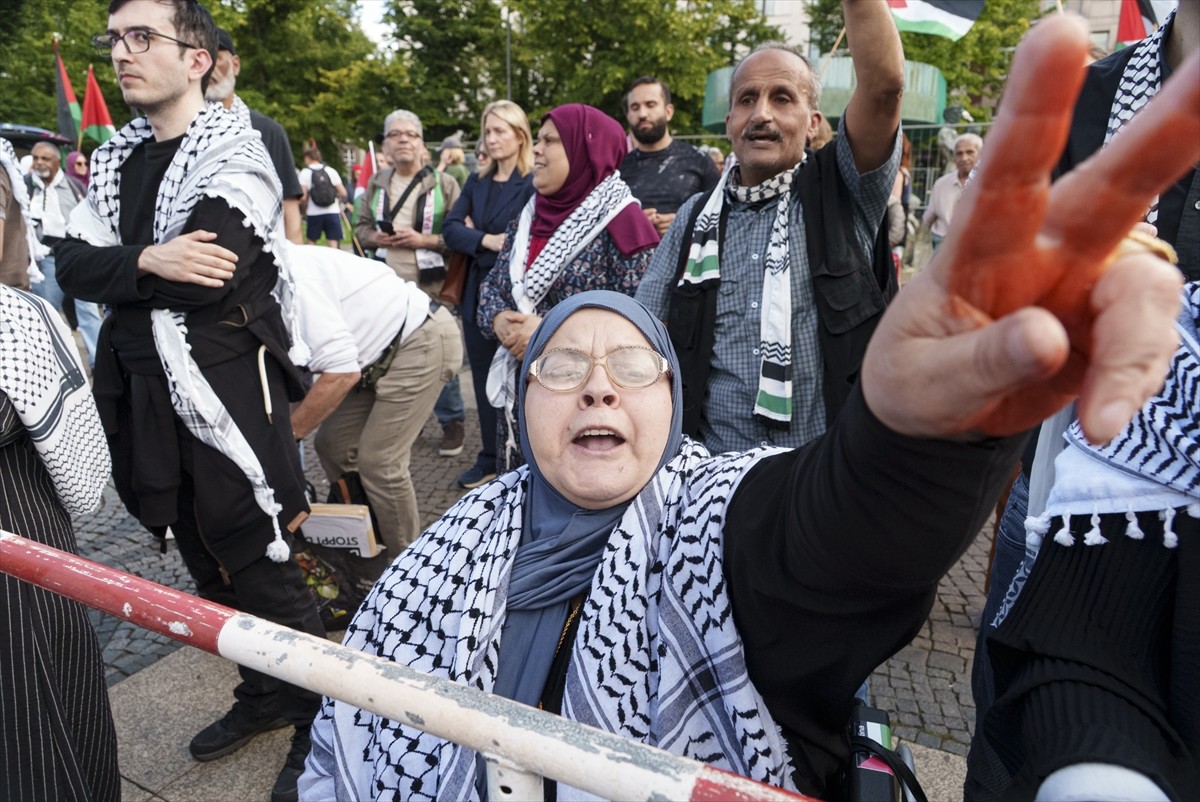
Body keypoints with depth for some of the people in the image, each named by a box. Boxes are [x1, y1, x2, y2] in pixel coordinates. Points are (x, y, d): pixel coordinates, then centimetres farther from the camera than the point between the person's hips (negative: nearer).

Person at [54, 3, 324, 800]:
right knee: (210, 568, 17)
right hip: (147, 394, 8)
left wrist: (116, 272, -7)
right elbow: (71, 263, 2)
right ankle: (265, 696, 37)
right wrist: (148, 264, -15)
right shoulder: (119, 157, 13)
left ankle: (324, 721, 20)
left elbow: (209, 275, -22)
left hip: (226, 391, -7)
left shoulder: (232, 153, -8)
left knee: (261, 570, 0)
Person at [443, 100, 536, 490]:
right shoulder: (477, 182, 13)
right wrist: (486, 240, -16)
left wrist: (474, 239, -7)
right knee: (485, 380, 12)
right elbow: (451, 228, 3)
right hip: (478, 294, 6)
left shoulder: (535, 183, -9)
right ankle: (490, 459, 25)